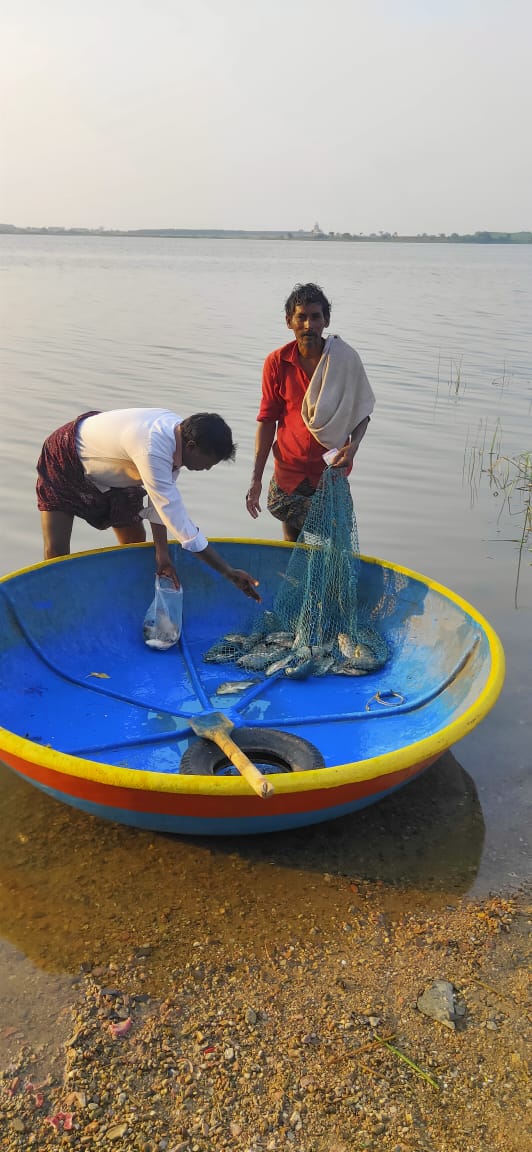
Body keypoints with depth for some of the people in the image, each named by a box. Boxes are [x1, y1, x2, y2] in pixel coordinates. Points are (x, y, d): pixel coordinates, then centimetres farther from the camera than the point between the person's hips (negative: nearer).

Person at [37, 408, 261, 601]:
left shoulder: (179, 430, -18)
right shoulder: (152, 450, -43)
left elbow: (162, 500, -10)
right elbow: (176, 518, -42)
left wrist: (162, 552, -16)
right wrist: (228, 572, -40)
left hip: (111, 473, 8)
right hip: (65, 461, -8)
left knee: (135, 543, 5)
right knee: (55, 552, -13)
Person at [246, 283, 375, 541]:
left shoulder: (346, 359, -7)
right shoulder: (276, 363, -4)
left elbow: (362, 412, 4)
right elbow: (267, 421, 0)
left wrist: (352, 446, -16)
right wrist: (256, 478, -5)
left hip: (331, 470, -1)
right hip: (289, 470, 1)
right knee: (291, 547, 13)